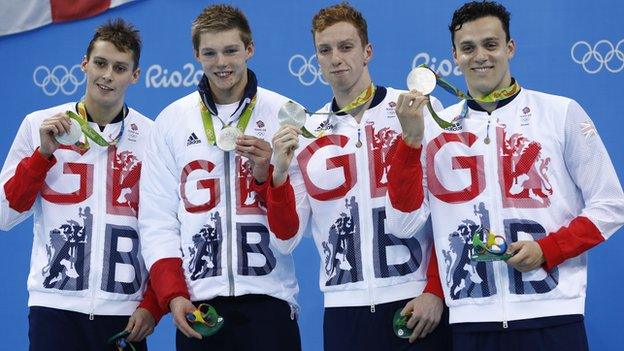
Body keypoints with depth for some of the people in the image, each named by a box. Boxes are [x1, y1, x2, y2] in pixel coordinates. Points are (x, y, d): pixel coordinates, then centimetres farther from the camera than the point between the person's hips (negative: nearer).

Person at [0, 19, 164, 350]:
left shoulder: (152, 137, 3)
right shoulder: (39, 125, 5)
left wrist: (152, 304, -2)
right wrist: (44, 152, -8)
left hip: (124, 311, 0)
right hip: (54, 305, 0)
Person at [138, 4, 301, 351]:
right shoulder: (171, 121, 8)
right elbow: (157, 219, 6)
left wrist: (266, 174, -15)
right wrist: (172, 295, -4)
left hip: (268, 299, -1)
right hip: (197, 304, 1)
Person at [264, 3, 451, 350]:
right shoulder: (304, 134, 8)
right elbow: (286, 239, 6)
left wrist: (435, 291, -5)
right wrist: (280, 174, -8)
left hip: (418, 303, -2)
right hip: (345, 308, 2)